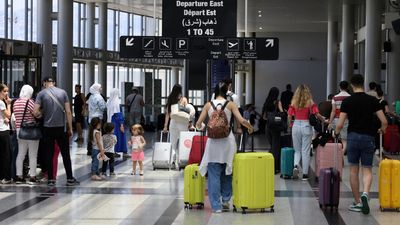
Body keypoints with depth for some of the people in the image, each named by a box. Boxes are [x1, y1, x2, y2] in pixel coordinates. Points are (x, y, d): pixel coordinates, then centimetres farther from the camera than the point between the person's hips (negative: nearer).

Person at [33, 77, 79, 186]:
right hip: (61, 127, 1)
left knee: (49, 154, 7)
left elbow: (35, 113, -10)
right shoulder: (63, 92, 1)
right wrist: (70, 128, 5)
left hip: (48, 128, -1)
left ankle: (51, 179, 8)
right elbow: (68, 112, -1)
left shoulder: (41, 94, -3)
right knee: (65, 153, 7)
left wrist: (42, 113, 11)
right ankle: (70, 178, 9)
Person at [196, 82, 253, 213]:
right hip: (227, 140, 0)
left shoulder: (208, 105, 4)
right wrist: (250, 127, 14)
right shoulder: (230, 104, 1)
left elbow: (198, 124, 4)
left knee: (214, 174, 3)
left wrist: (201, 127, 28)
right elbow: (241, 121, -6)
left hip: (213, 142, 0)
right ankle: (226, 200, 18)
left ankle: (216, 205, 2)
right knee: (227, 172, 17)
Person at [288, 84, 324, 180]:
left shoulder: (294, 103, 1)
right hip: (306, 126, -2)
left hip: (296, 126, 2)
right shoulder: (310, 103, -4)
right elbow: (317, 115, -11)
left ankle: (296, 165, -11)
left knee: (297, 150, 15)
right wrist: (324, 120, 5)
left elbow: (289, 116, -1)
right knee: (305, 151, 5)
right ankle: (305, 174, 7)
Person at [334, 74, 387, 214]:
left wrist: (336, 133, 14)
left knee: (354, 170, 9)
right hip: (368, 138, 0)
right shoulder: (372, 100, -2)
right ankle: (365, 194, -22)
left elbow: (340, 124, -7)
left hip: (353, 137, 0)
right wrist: (382, 130, 18)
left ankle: (357, 203, 12)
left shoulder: (347, 101, -4)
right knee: (367, 170, 6)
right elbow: (384, 121, -5)